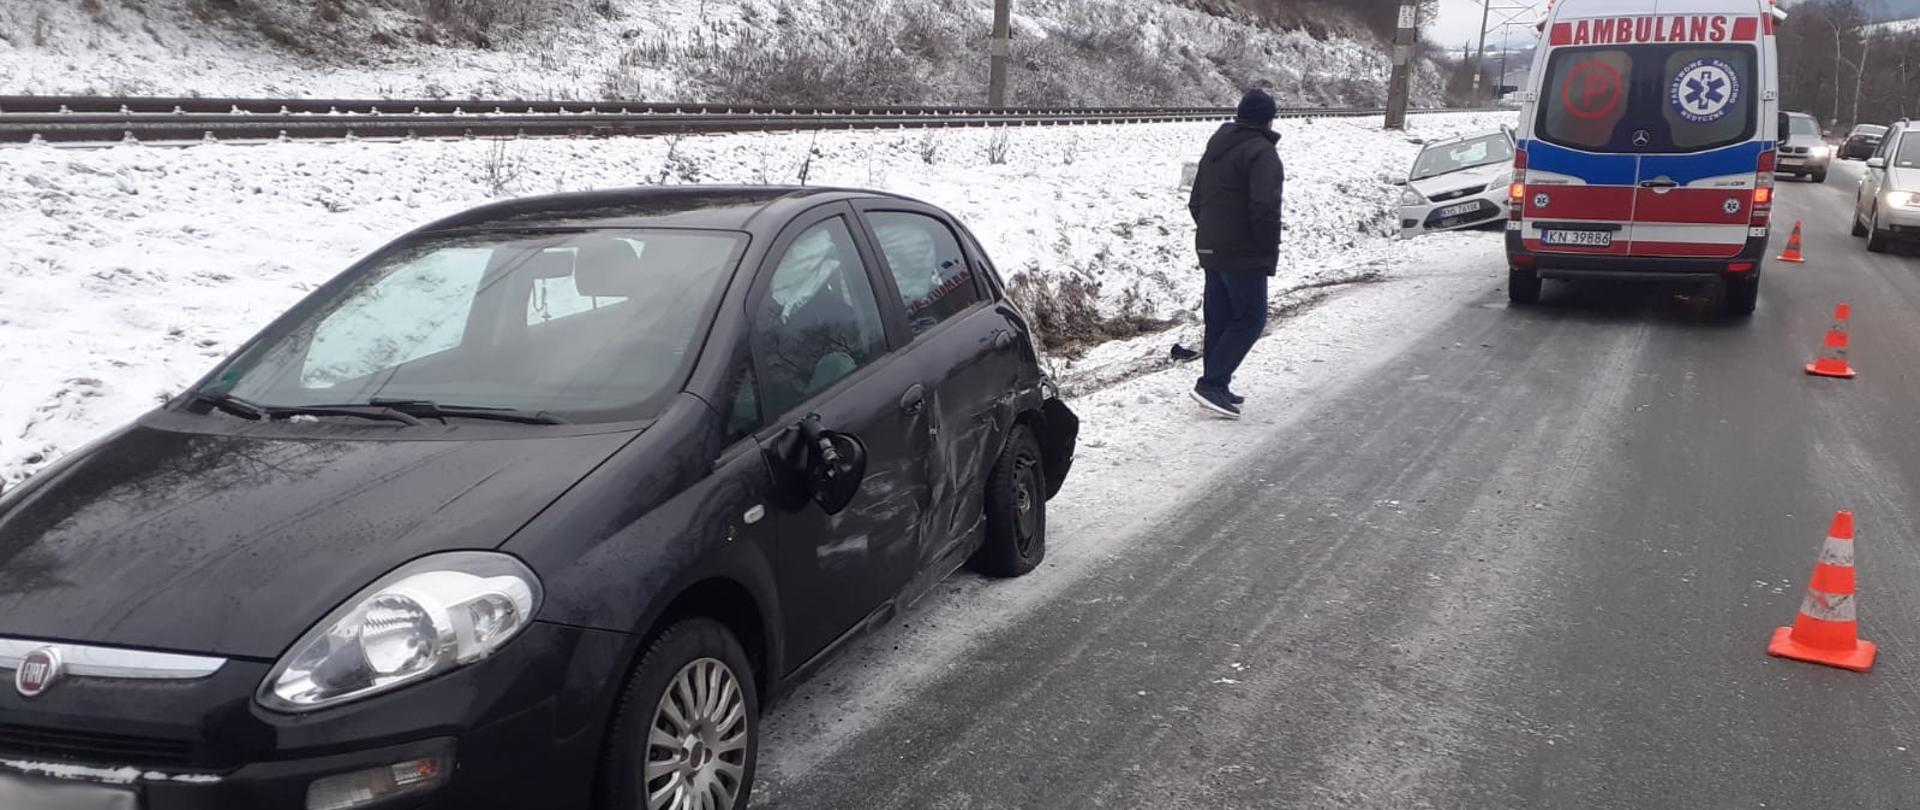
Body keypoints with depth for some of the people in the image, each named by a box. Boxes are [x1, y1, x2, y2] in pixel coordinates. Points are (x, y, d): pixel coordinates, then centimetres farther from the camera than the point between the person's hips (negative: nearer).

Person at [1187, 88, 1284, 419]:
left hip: (1210, 250, 9)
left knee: (1218, 320, 12)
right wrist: (1269, 251, -15)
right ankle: (1212, 383, -11)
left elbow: (1196, 202, 20)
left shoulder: (1215, 149, 15)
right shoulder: (1262, 153, -13)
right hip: (1244, 255, -9)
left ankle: (1216, 389, 16)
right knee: (1250, 319, -4)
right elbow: (1265, 208, -23)